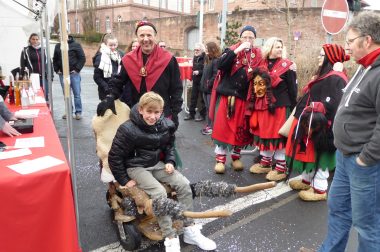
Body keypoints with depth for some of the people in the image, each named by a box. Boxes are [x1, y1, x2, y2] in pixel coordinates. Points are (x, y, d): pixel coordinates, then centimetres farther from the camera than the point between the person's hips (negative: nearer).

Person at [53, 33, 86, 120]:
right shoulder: (58, 46, 12)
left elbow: (82, 58, -4)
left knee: (77, 93, -2)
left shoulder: (76, 45, 0)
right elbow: (55, 59, 20)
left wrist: (77, 69, -9)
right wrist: (57, 70, 9)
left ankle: (78, 112, 6)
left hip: (74, 73, -4)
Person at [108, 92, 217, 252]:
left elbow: (169, 146, 15)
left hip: (157, 164, 5)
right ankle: (170, 238, -15)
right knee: (159, 193, -28)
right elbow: (115, 157, -14)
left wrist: (170, 162, -2)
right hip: (136, 167, -5)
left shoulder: (166, 126, -6)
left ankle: (189, 230, -1)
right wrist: (124, 180, -10)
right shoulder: (128, 130, -21)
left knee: (184, 184, -12)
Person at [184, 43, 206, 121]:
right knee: (193, 97, 11)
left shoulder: (205, 58, -13)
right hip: (195, 81, 7)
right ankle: (191, 114, 20)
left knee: (202, 98, 3)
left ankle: (202, 115, 13)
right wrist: (193, 72, 11)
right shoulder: (195, 58, 11)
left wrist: (199, 72, -22)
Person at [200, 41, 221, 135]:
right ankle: (208, 125, 23)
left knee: (211, 108, -2)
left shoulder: (216, 61, -14)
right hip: (205, 88, 9)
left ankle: (212, 127, 6)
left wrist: (209, 84, -17)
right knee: (207, 108, 14)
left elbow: (216, 75, -22)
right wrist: (202, 83, 10)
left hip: (211, 89, -9)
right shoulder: (207, 60, 16)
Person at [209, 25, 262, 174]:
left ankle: (236, 157, 24)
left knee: (241, 129, 7)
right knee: (222, 127, -2)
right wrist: (237, 51, -21)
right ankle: (220, 159, 8)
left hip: (243, 97, 2)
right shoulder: (232, 50, 1)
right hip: (226, 94, -2)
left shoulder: (258, 55, 8)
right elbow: (221, 65, -17)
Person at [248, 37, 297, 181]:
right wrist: (256, 104, 12)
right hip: (263, 106, 5)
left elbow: (292, 88, -4)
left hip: (280, 106, -5)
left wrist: (292, 108, -7)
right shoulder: (262, 65, 10)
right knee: (264, 133, 11)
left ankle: (281, 168, 10)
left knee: (279, 135, -1)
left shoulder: (287, 65, -3)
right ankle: (265, 163, 27)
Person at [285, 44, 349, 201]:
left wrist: (318, 119, -27)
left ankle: (320, 189, 13)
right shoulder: (324, 75, 15)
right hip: (310, 122, 10)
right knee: (311, 153, 19)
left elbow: (333, 105, -27)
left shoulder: (336, 79, -18)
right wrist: (303, 116, 19)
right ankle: (307, 180, 34)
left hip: (320, 126, -10)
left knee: (319, 155, 0)